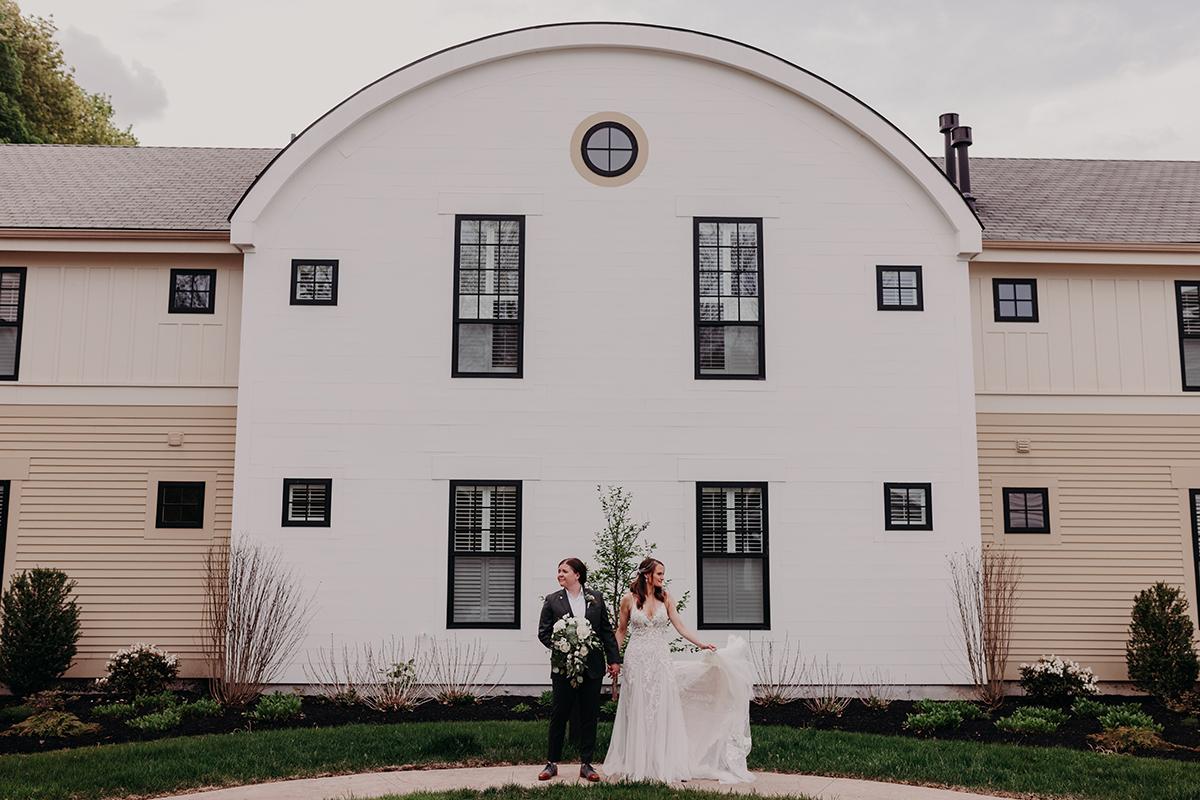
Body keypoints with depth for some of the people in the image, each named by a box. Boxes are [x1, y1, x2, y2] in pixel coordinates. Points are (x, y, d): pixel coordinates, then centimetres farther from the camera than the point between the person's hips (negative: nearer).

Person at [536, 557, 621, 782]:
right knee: (559, 715, 4)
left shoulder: (596, 598, 6)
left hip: (592, 667, 1)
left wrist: (614, 659, 4)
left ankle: (586, 764, 14)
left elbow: (607, 631, 8)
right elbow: (543, 632, 2)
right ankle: (552, 763, 15)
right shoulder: (552, 600, 3)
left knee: (589, 716, 6)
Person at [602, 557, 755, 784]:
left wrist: (701, 644, -9)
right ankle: (638, 764, 12)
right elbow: (621, 631, 8)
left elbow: (680, 626, 1)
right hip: (637, 660, -2)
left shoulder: (665, 598, 4)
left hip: (661, 659, 2)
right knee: (638, 711, 3)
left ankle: (665, 764, 8)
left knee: (663, 710, 1)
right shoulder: (629, 599, -1)